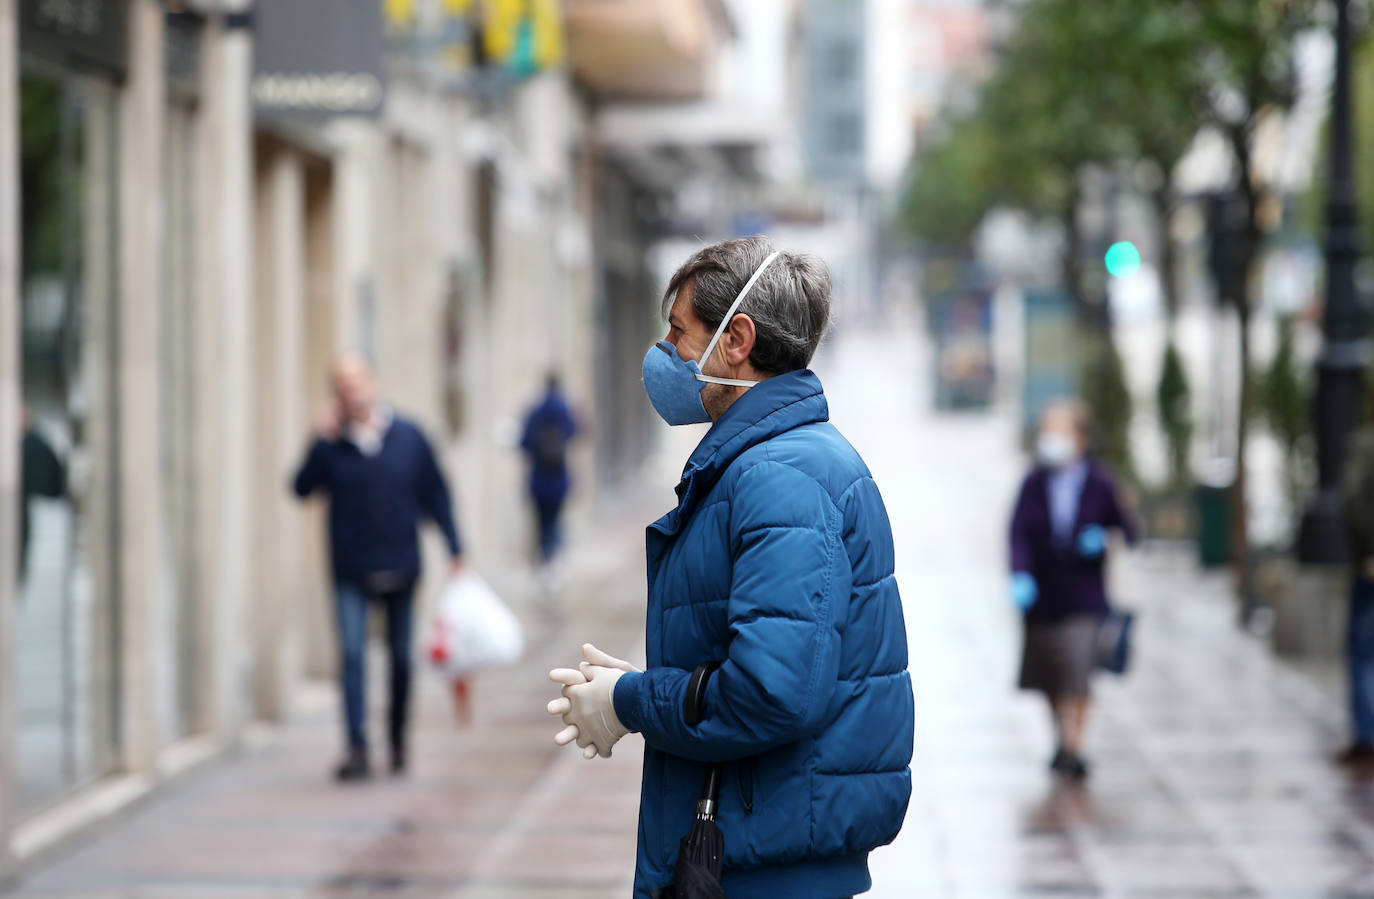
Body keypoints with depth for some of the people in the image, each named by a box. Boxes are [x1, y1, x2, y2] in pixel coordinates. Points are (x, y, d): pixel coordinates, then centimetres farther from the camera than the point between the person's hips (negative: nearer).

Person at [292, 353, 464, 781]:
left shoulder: (408, 437, 2)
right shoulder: (331, 444, -1)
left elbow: (435, 494, 7)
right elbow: (303, 488, -13)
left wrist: (454, 548, 4)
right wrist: (323, 441, -20)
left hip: (400, 567, 1)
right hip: (351, 572, -1)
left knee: (401, 657, 10)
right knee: (352, 656, -11)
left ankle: (398, 739, 27)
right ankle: (357, 749, -13)